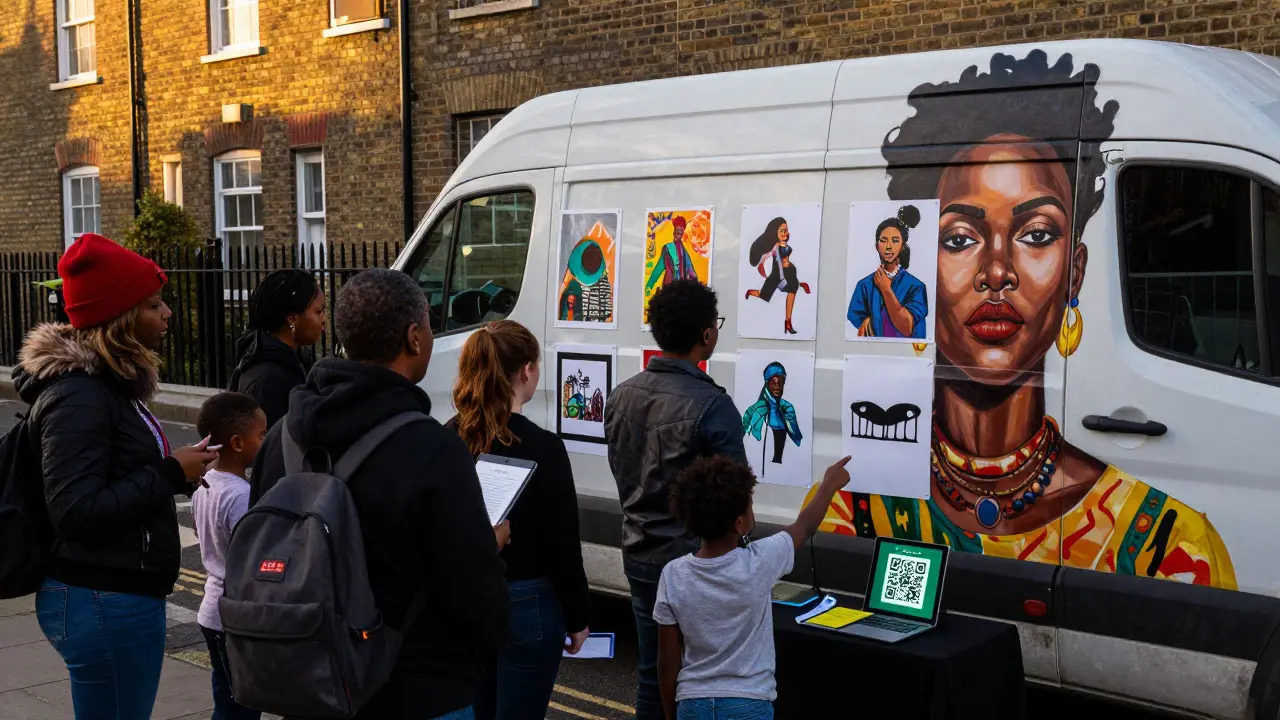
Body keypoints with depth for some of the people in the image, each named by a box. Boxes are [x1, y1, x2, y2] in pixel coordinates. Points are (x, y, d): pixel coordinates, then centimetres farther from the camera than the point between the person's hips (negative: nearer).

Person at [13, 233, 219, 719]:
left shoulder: (108, 383, 10)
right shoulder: (78, 397, -19)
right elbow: (76, 511, -26)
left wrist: (178, 469, 2)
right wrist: (171, 473, -19)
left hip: (120, 595, 10)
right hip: (107, 603, -10)